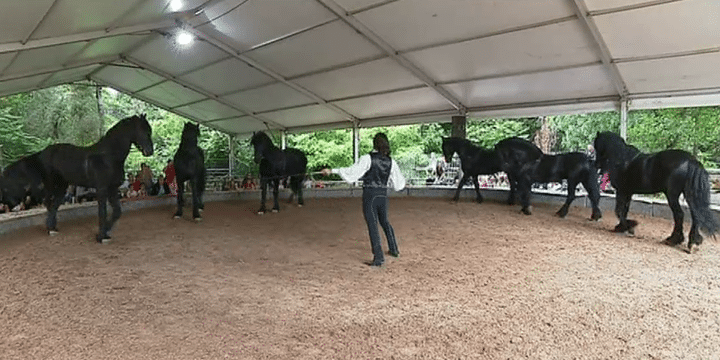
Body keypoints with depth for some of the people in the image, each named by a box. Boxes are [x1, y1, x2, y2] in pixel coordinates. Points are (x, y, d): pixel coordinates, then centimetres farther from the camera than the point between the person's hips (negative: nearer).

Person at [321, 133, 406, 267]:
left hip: (370, 195, -5)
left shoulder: (367, 159, -12)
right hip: (383, 195, 5)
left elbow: (352, 171, -19)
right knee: (384, 222, 24)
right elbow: (398, 181, 12)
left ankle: (378, 257, -1)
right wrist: (402, 181, 36)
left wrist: (332, 171, -18)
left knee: (372, 226, 0)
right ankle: (394, 250, 35)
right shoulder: (390, 161, 3)